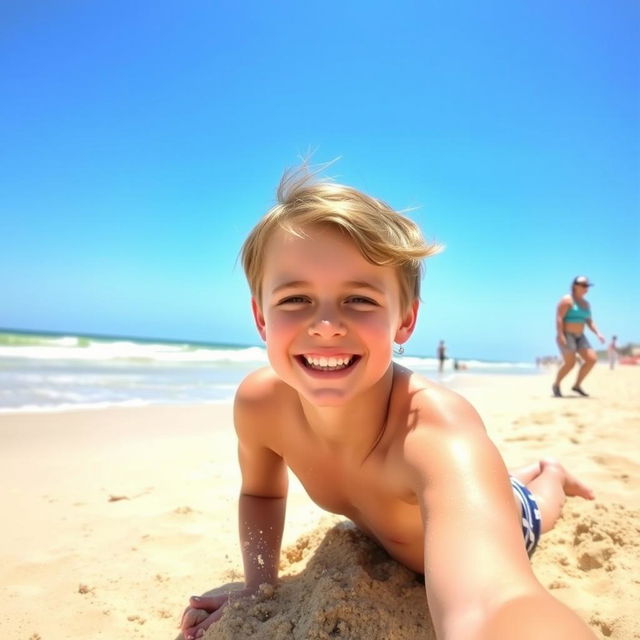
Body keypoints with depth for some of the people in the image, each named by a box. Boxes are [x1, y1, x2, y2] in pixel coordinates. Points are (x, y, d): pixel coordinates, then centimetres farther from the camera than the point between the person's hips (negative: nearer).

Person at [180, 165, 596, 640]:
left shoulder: (439, 428, -50)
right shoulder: (257, 405, -32)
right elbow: (261, 491, -9)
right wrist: (258, 585, -21)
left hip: (488, 525, -4)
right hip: (386, 532, 5)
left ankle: (549, 478, 62)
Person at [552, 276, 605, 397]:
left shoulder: (585, 303, 13)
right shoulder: (567, 300, -11)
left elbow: (589, 322, 14)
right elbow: (559, 318, -18)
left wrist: (598, 334, -1)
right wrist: (560, 335, -26)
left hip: (579, 337, 8)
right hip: (566, 336, -8)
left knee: (592, 359, -6)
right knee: (570, 363, -15)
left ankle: (577, 385, 6)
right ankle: (556, 385, 7)